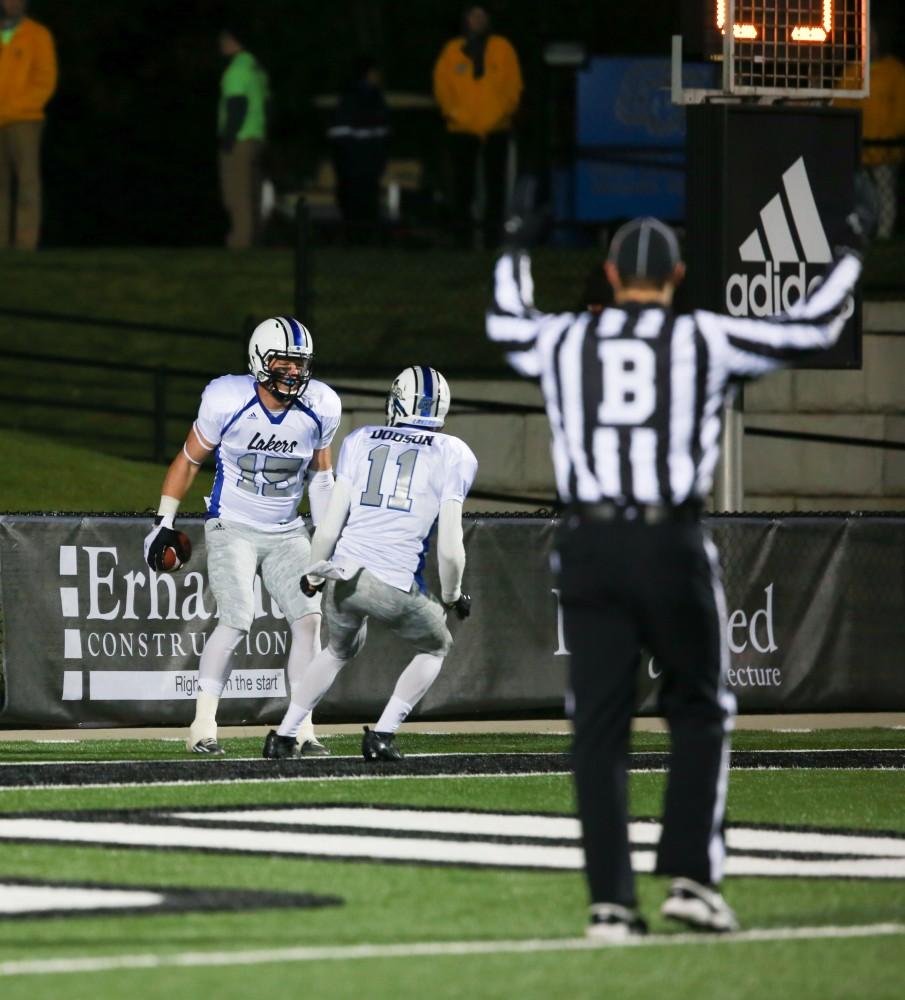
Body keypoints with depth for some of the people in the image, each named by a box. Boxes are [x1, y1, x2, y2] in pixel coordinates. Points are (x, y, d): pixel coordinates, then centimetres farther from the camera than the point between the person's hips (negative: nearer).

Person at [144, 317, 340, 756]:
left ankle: (302, 728, -1)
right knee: (237, 621, -20)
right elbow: (189, 460, -1)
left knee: (309, 618, -9)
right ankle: (202, 727, -12)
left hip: (286, 534, 4)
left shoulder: (319, 409, -5)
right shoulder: (228, 401, -15)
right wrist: (163, 522, 1)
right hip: (232, 529, -4)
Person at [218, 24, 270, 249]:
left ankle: (241, 236, -14)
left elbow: (237, 106, -18)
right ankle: (254, 235, 9)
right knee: (250, 191, 10)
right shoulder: (256, 68, 17)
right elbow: (264, 102, 19)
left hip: (239, 138, -9)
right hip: (257, 137, 9)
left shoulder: (237, 69, -12)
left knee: (236, 191, -10)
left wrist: (228, 138, -18)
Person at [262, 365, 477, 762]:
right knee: (435, 647, 25)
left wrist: (313, 574, 23)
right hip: (395, 586, -3)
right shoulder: (453, 456, 4)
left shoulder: (360, 441, 11)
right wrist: (451, 595, 14)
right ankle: (382, 735, 12)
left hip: (342, 577, 3)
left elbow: (329, 525, 7)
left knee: (339, 650, 32)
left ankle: (283, 736, 27)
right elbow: (449, 548, -3)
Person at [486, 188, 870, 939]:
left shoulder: (562, 341, 10)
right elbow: (810, 330, 9)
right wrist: (848, 259, 26)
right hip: (671, 544, -2)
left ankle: (611, 899, 1)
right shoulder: (705, 340, 2)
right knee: (699, 710, 13)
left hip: (588, 545, 2)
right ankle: (691, 876, 2)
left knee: (600, 726, 5)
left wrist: (514, 254, 51)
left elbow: (508, 327, 33)